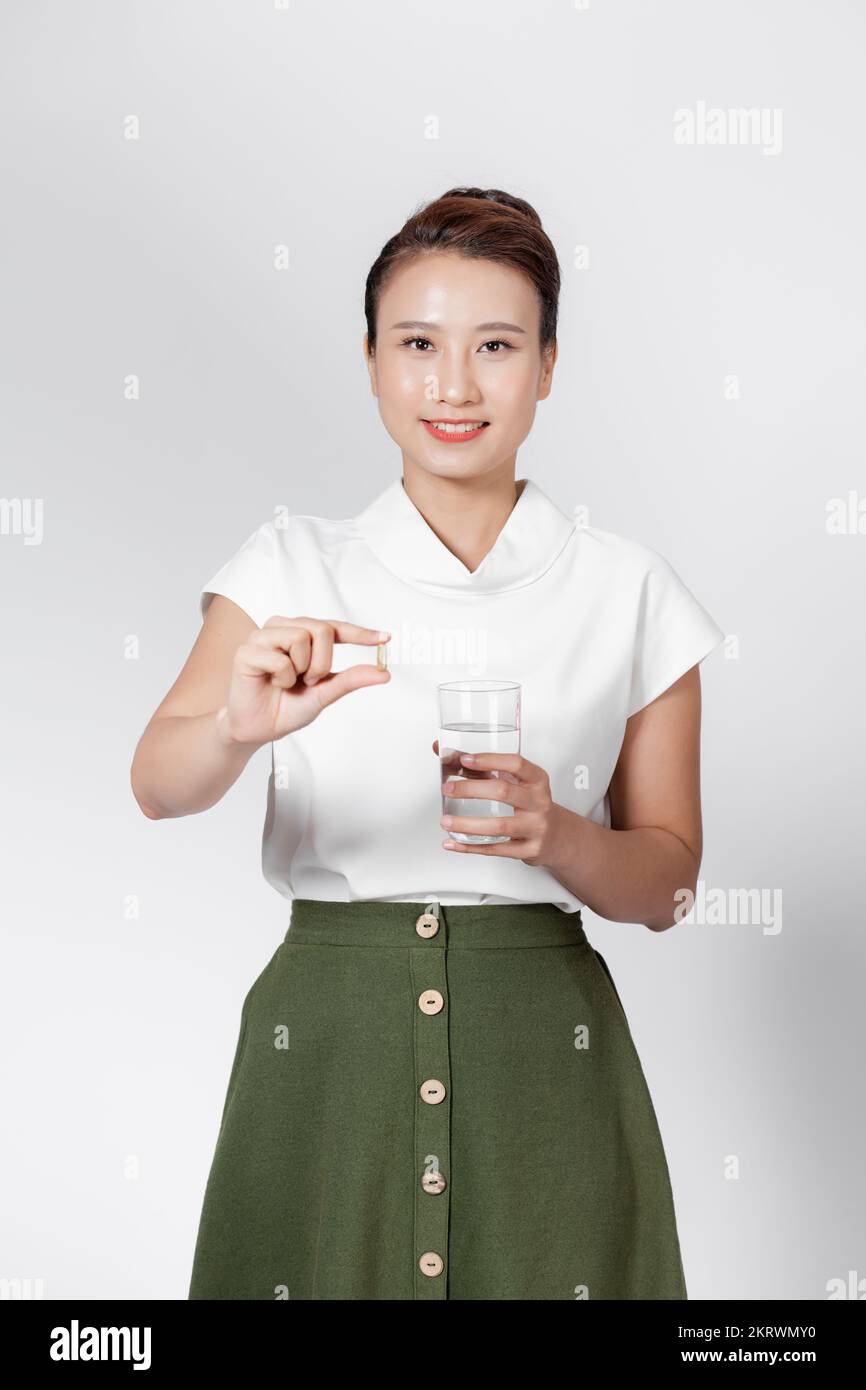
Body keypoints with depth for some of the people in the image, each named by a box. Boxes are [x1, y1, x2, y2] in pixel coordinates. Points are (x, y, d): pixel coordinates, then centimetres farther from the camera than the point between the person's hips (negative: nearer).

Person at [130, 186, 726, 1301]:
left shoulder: (629, 592, 2)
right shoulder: (291, 568, 2)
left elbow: (665, 884, 4)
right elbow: (157, 787, -11)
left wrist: (553, 833, -17)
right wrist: (243, 726, -33)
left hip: (543, 1051, 0)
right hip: (330, 1034, 0)